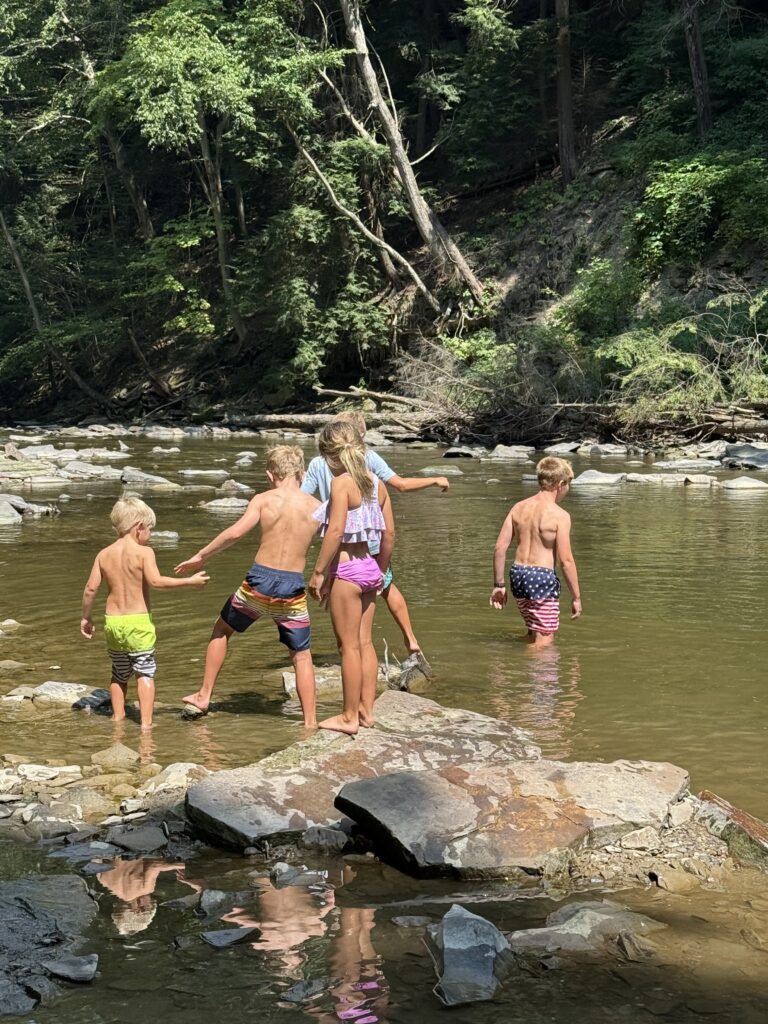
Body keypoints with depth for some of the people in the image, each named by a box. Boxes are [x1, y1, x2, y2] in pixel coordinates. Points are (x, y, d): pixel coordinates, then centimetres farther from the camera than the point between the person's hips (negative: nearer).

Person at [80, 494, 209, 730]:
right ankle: (146, 722, -3)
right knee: (145, 673, 3)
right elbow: (156, 581, -25)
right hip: (138, 622, -5)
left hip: (112, 622, 5)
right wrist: (190, 581, -19)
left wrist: (86, 617, 14)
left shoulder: (104, 555, 4)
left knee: (119, 674, 20)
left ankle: (118, 717, 24)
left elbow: (90, 589, 2)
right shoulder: (144, 552, -11)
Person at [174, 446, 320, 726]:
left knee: (221, 629, 23)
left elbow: (235, 532, -16)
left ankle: (204, 696, 27)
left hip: (259, 580, -1)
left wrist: (201, 556, -8)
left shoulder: (264, 500, -5)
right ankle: (310, 720, 8)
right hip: (293, 587, 1)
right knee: (302, 655, 12)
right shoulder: (316, 506, 1)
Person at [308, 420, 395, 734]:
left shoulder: (342, 483, -14)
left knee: (348, 646, 1)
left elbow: (336, 530, -22)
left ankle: (349, 717, 9)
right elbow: (389, 534, 10)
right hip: (369, 567, 7)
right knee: (365, 642, 15)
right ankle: (366, 709, 22)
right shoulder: (376, 483, 7)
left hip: (346, 569, -7)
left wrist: (318, 572, -16)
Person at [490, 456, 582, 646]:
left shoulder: (519, 508, 6)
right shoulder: (559, 515, -11)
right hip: (542, 577, -7)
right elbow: (566, 560, -14)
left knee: (534, 633, 25)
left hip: (518, 575, 7)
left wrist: (498, 585, 12)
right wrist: (576, 597, -5)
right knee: (544, 642, 2)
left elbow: (500, 548, 5)